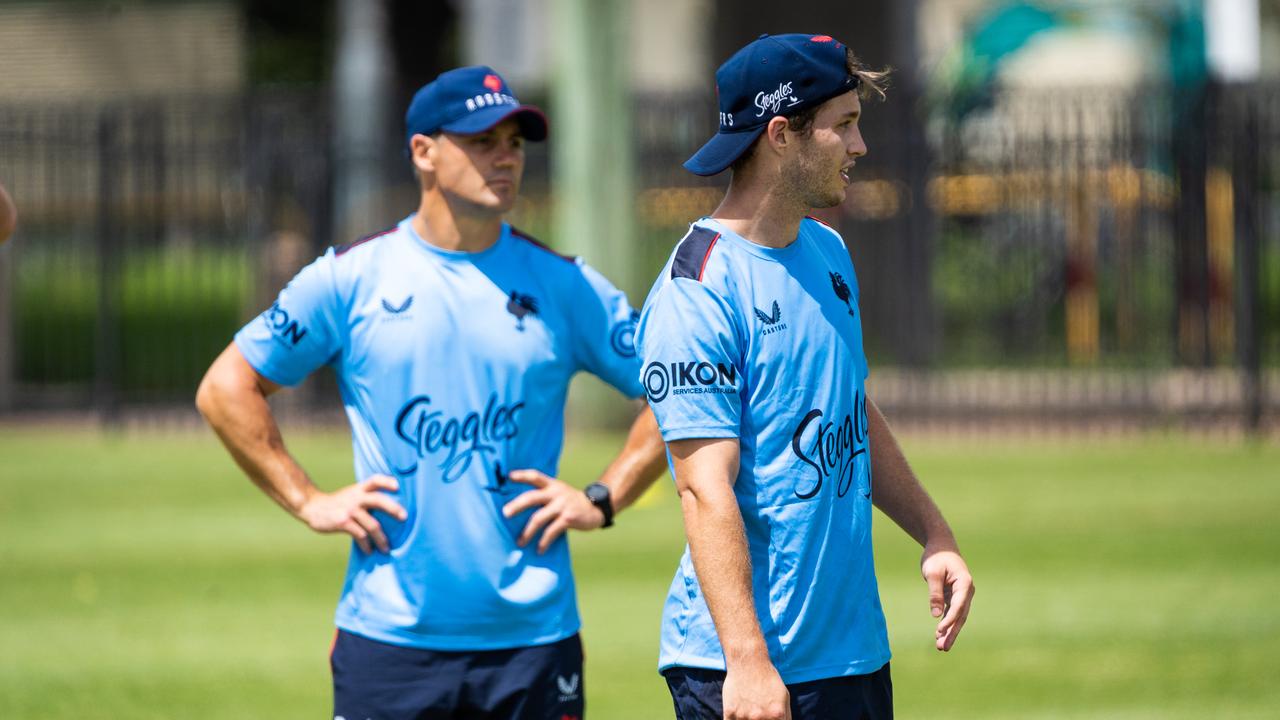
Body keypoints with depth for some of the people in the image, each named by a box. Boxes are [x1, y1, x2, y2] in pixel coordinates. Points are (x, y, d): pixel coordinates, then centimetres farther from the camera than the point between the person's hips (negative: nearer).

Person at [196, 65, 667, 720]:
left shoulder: (563, 285, 6)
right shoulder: (351, 278, 2)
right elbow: (226, 389, 7)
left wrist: (603, 499, 1)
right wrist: (307, 501, 0)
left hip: (533, 636, 1)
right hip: (387, 637, -1)